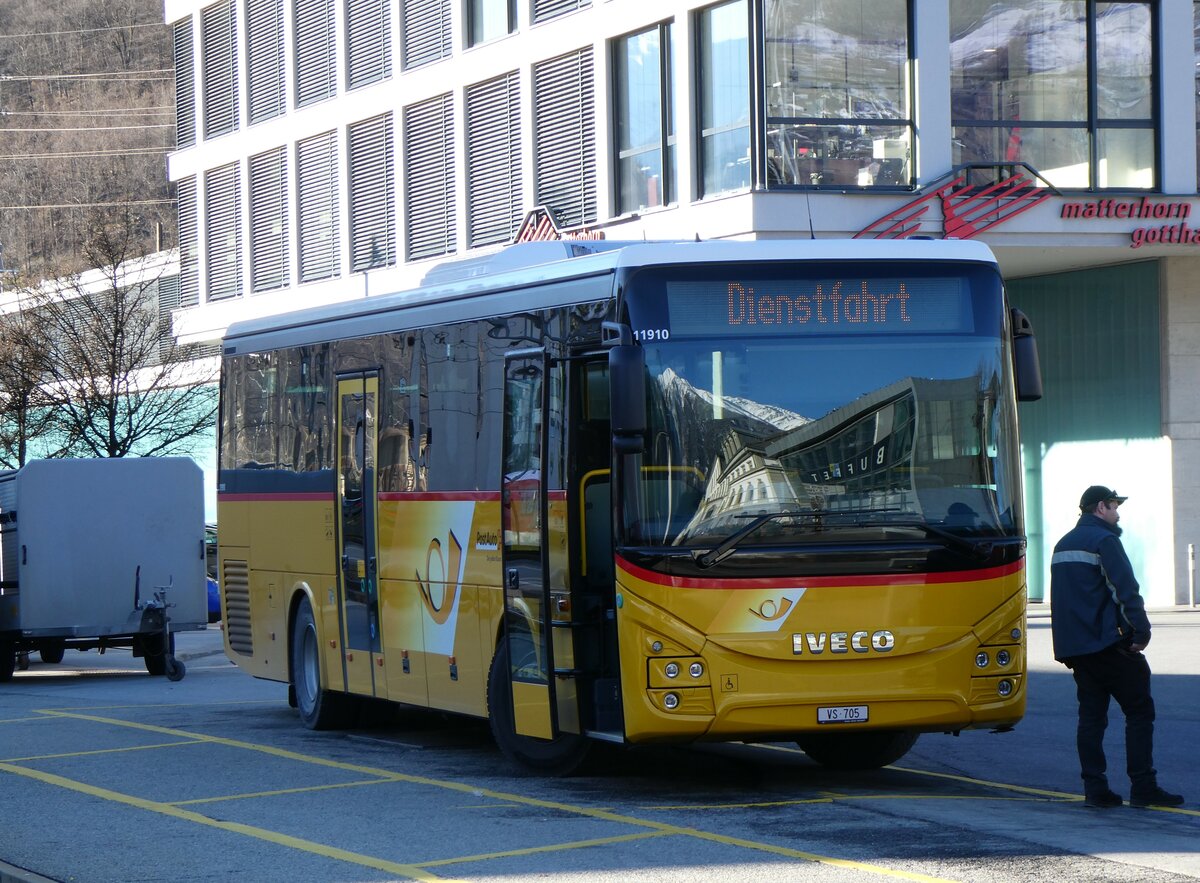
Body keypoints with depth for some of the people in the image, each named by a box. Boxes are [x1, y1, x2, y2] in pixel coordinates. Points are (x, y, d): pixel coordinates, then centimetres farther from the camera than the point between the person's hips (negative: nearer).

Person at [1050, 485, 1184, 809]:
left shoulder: (1063, 545, 18)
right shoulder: (1104, 540, -9)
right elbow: (1126, 588, -18)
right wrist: (1141, 630, -18)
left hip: (1074, 645, 8)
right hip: (1108, 644, -8)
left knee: (1091, 715, 8)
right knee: (1139, 710, -3)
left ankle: (1095, 788, 3)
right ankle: (1143, 787, -8)